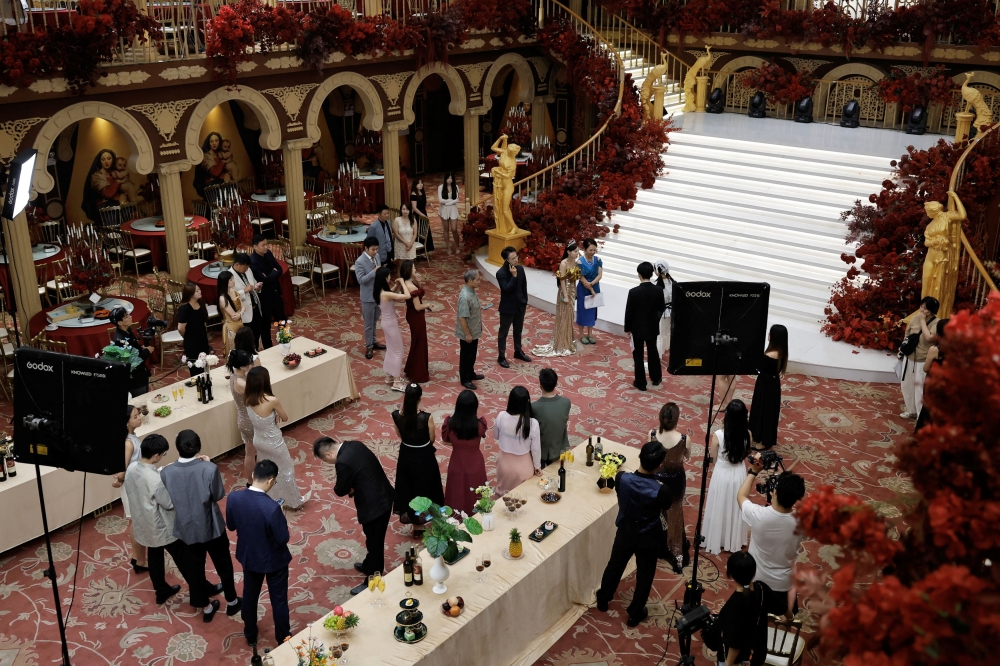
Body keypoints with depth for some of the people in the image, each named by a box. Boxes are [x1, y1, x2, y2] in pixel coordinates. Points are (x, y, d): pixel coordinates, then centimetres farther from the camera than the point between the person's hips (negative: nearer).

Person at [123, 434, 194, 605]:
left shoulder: (131, 469, -10)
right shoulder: (155, 479, -34)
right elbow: (169, 504, -22)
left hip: (144, 525, 7)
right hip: (162, 527, -7)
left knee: (154, 558, 23)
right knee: (183, 559, 12)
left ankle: (162, 591, 39)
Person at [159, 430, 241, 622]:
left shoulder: (166, 473, -18)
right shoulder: (209, 468, -26)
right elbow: (218, 496, -11)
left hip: (186, 528, 2)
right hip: (211, 526, -2)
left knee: (194, 568, 22)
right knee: (223, 563, 21)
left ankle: (205, 607, 38)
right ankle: (231, 601, 38)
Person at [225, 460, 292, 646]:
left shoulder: (234, 498, -19)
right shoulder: (272, 507, -35)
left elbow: (231, 526, -2)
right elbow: (283, 538, -23)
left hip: (249, 556, 5)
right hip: (273, 560, -4)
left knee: (250, 595, 26)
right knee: (279, 600, 17)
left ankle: (250, 635, 46)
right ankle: (283, 639, 35)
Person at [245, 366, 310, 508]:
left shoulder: (248, 399, -15)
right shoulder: (272, 401, -31)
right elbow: (285, 418, -13)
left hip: (258, 441, 6)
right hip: (273, 442, -6)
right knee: (286, 470, 17)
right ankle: (295, 501, 37)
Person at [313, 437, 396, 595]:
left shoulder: (343, 462, -27)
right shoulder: (354, 445, 1)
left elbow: (340, 491, -14)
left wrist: (348, 488, 6)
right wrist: (351, 487, 0)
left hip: (374, 505, -9)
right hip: (383, 497, 9)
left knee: (374, 542, 8)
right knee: (375, 539, 28)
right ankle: (370, 566, 49)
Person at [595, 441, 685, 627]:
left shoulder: (622, 478, -25)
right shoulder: (661, 490, -32)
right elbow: (666, 506, -9)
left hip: (625, 531, 3)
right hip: (648, 536, -3)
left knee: (615, 565, 27)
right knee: (644, 575, 20)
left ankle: (603, 600, 49)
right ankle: (635, 614, 37)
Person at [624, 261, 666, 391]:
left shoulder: (634, 292, -22)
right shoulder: (658, 291, -13)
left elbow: (629, 312, -14)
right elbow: (661, 309, 1)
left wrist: (627, 328, -1)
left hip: (638, 328, -3)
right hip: (652, 327, 3)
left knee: (638, 355, 9)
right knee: (653, 352, 22)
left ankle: (640, 383, 15)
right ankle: (656, 378, 36)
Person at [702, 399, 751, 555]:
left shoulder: (718, 435, -24)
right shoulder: (747, 434, -15)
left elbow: (713, 458, -8)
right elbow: (746, 454, 2)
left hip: (722, 474, -3)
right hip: (739, 474, 3)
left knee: (720, 508, 16)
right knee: (735, 508, 21)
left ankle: (716, 540, 31)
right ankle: (735, 540, 37)